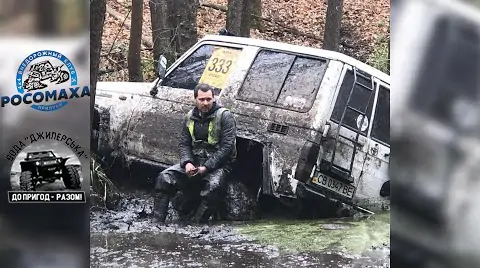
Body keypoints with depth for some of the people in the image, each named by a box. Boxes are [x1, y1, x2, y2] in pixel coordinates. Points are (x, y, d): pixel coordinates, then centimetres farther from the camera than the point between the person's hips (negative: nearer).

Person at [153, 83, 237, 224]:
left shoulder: (225, 116, -9)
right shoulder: (190, 117, 9)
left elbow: (227, 147, -15)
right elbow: (183, 144, 10)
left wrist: (206, 167, -21)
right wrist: (187, 163, -13)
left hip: (218, 163, -5)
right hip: (194, 161, 5)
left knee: (214, 185, -37)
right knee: (165, 177, -13)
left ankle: (195, 225, -30)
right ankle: (158, 221, -12)